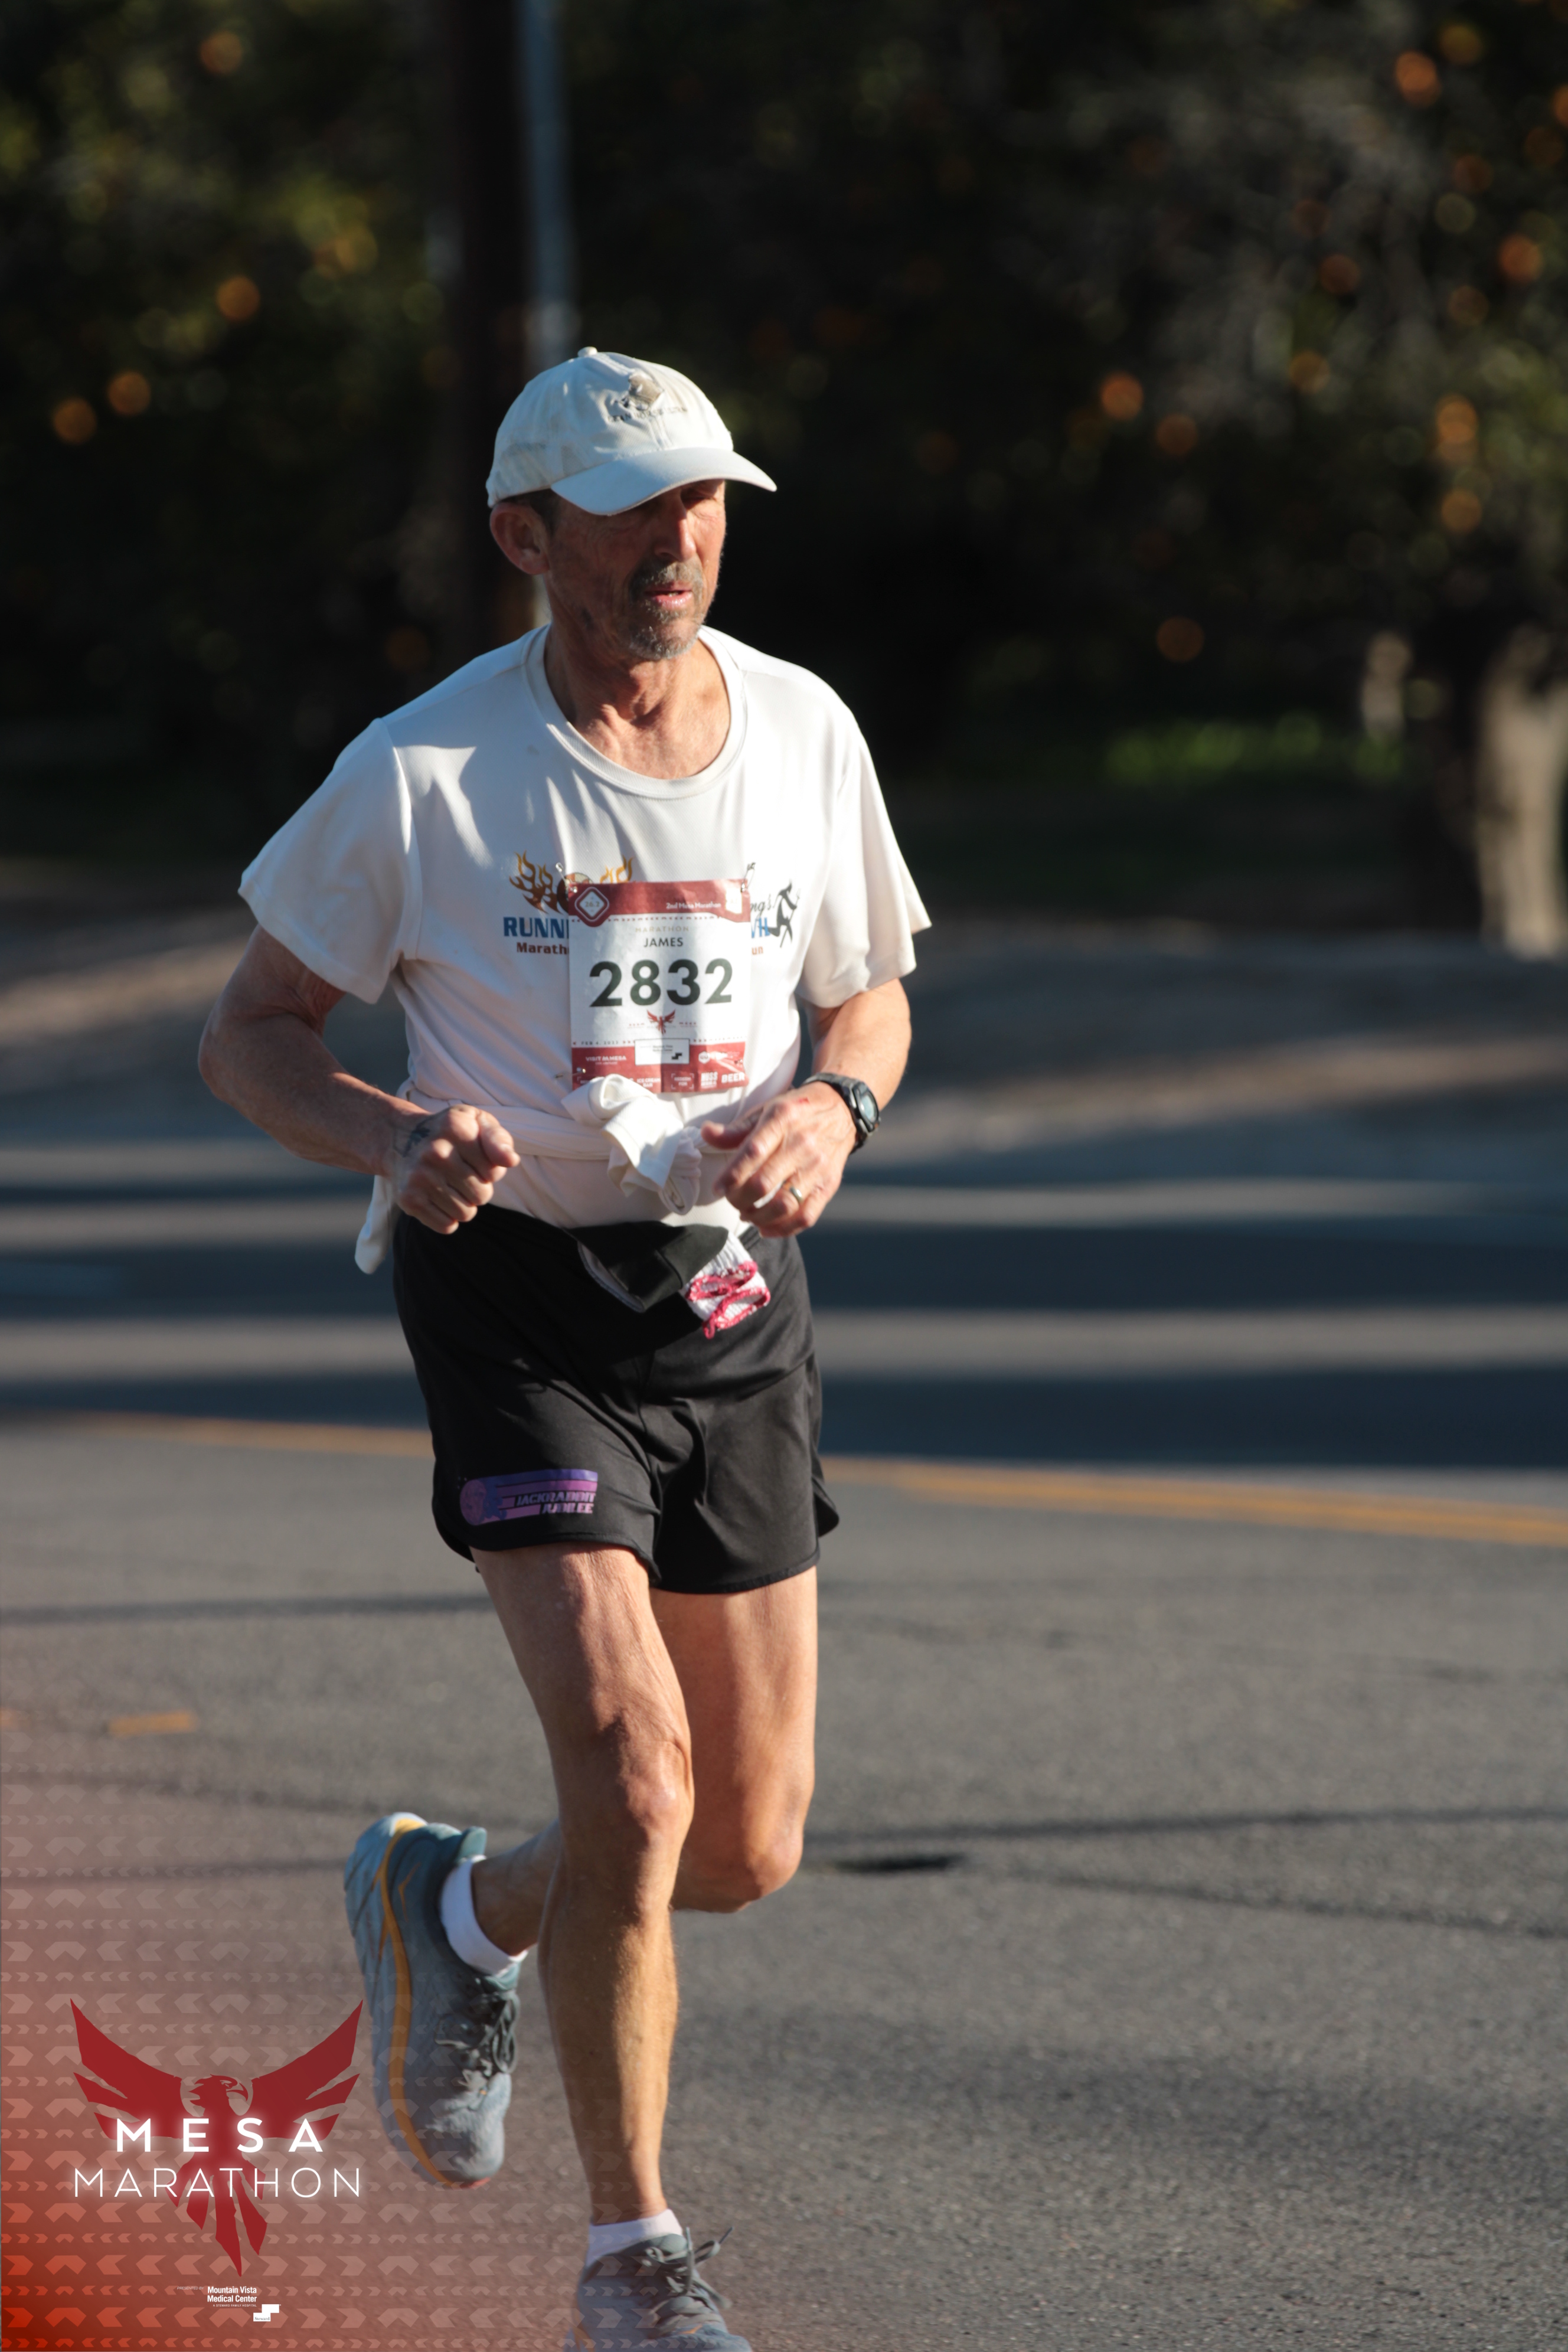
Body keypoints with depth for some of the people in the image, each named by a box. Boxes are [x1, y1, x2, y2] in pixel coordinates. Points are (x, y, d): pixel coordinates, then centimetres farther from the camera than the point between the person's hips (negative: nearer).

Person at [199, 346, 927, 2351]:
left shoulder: (803, 731, 3)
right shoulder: (422, 773, -8)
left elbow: (870, 992, 17)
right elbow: (248, 1036, -1)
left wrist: (832, 1105, -6)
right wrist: (396, 1138, -21)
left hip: (730, 1285, 5)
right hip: (517, 1284, -4)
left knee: (746, 1852, 5)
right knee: (633, 1772, -19)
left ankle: (453, 1910, 38)